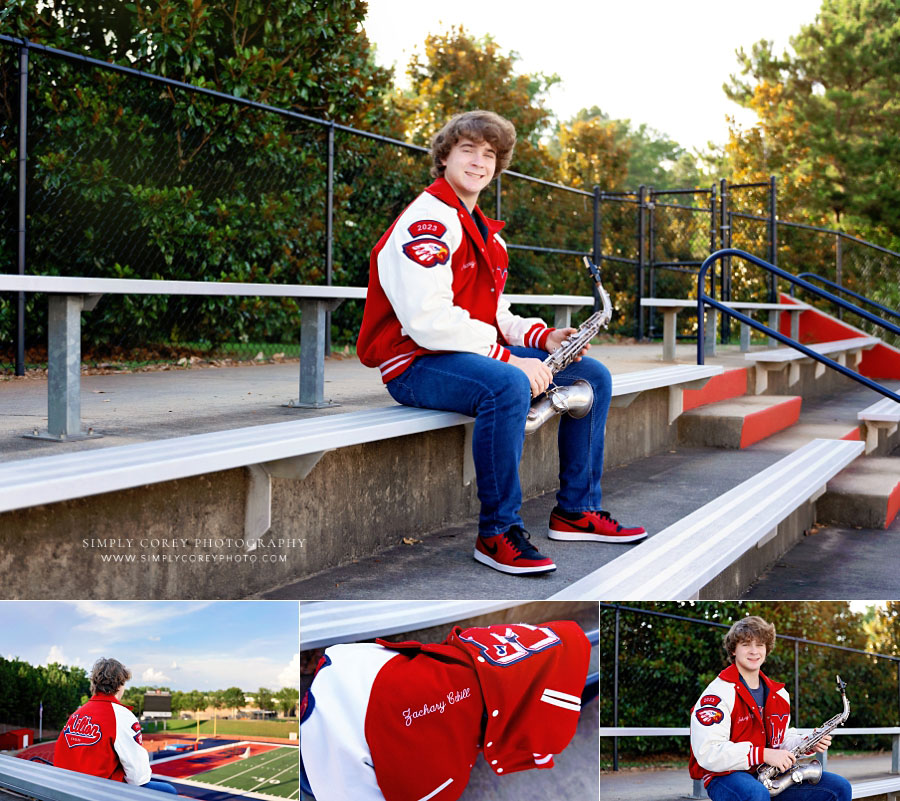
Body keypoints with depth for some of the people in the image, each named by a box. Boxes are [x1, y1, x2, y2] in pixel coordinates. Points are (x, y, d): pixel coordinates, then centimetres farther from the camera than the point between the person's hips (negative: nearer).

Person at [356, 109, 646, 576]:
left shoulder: (485, 233, 19)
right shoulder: (427, 221, -13)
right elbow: (429, 319, -25)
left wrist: (543, 336, 0)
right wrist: (511, 358, -26)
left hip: (480, 353, 10)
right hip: (416, 362, -10)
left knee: (593, 377, 5)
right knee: (507, 386, -40)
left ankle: (577, 511, 11)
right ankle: (498, 533, -27)